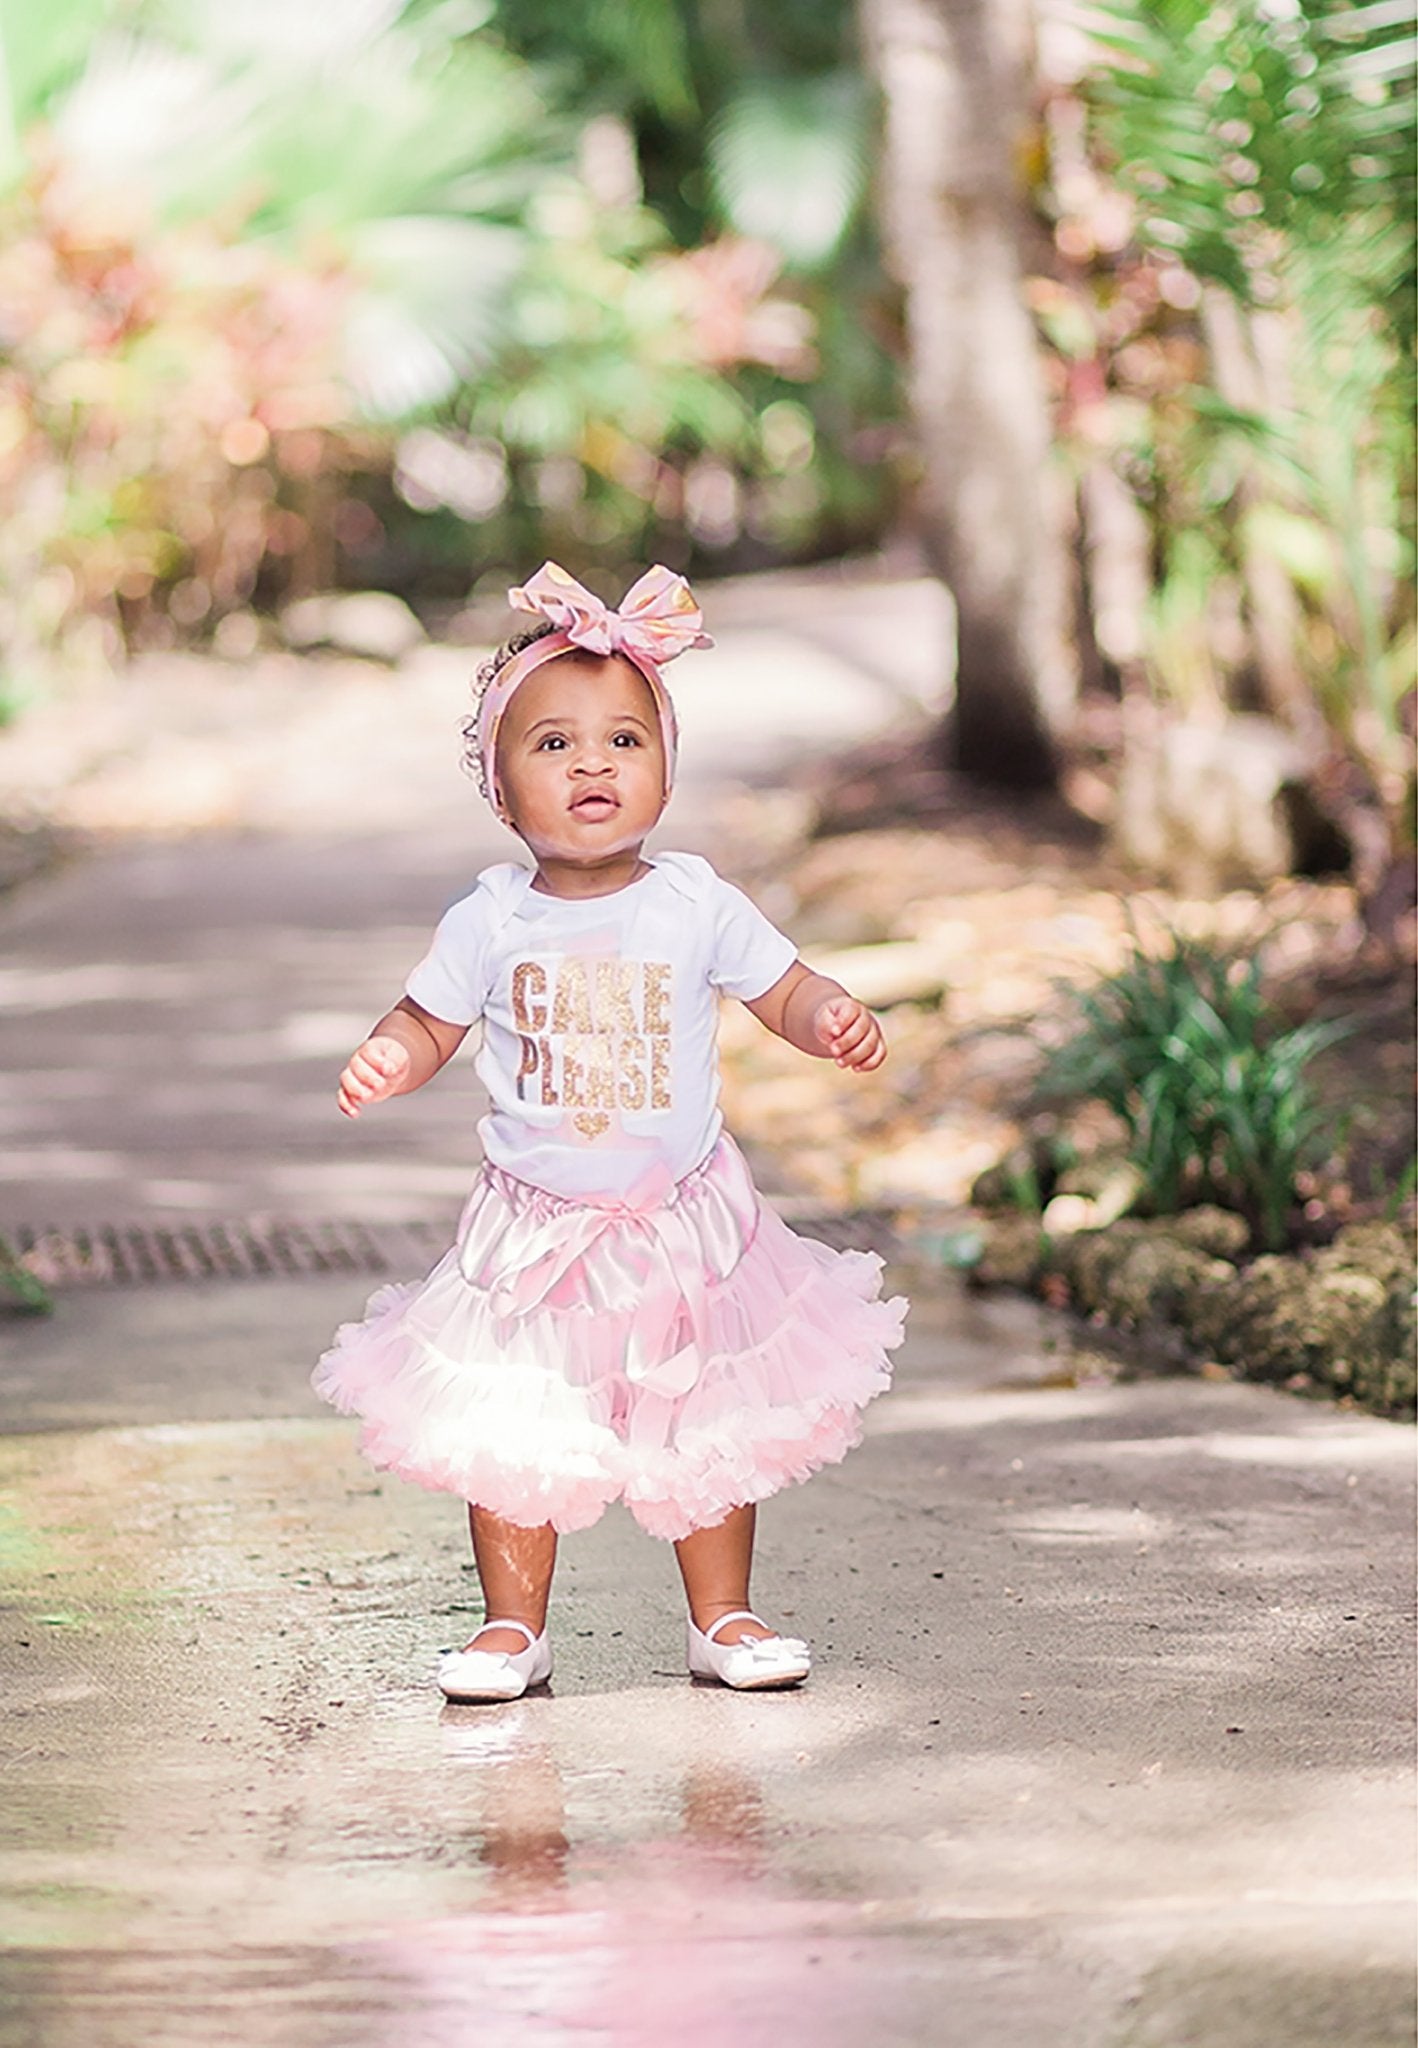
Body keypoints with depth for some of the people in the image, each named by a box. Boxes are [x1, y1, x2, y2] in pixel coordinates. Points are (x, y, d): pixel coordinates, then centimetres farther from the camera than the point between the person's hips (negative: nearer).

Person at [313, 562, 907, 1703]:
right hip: (535, 1232, 0)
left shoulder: (697, 906, -5)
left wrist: (837, 1022, -20)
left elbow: (783, 989, 1)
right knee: (511, 1436, 4)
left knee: (708, 1432, 9)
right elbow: (431, 1022, 3)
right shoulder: (491, 922, -6)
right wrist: (386, 1060, -17)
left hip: (686, 1221, 0)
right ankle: (514, 1626, 18)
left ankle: (724, 1618, 23)